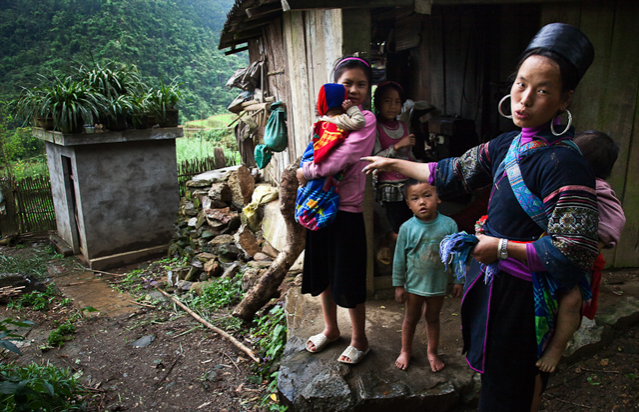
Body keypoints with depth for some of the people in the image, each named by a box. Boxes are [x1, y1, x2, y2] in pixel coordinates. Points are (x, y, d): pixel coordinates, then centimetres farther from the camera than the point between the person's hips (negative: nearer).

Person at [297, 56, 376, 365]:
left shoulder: (365, 119, -9)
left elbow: (340, 160, -21)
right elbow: (313, 154, 5)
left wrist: (305, 172, -11)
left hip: (347, 209, -6)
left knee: (349, 279, 5)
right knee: (322, 273, 18)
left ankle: (359, 340, 27)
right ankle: (330, 328, 40)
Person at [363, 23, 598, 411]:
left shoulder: (563, 163, -25)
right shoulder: (510, 144, 1)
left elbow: (576, 251, -27)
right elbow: (455, 173, 12)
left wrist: (502, 247, -22)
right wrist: (395, 164, 18)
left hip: (524, 293, -8)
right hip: (494, 280, 8)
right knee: (495, 373, 26)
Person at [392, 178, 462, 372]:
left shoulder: (449, 225, -11)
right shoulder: (407, 228, -15)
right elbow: (399, 258, -6)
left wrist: (458, 281, 3)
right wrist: (398, 285, -2)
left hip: (438, 284, 1)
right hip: (414, 284, -1)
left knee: (432, 318, 18)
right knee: (411, 318, 16)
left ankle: (432, 352, 39)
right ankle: (406, 350, 37)